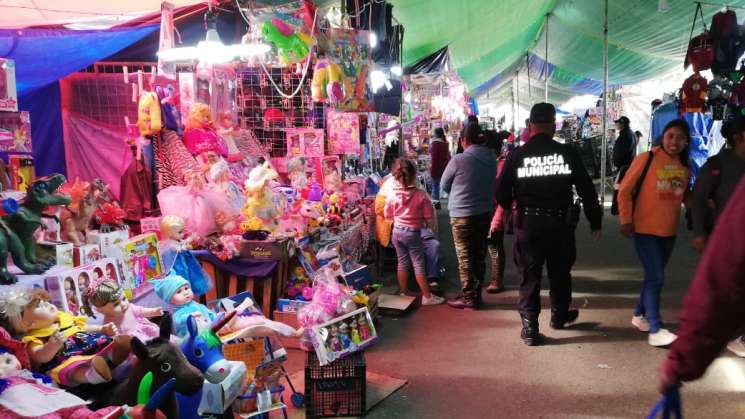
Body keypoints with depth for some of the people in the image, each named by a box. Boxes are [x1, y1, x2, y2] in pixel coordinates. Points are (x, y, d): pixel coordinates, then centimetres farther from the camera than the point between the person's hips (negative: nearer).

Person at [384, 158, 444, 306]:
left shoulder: (392, 194, -10)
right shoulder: (421, 194, -17)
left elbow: (388, 214, 3)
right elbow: (429, 217, -12)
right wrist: (423, 223, 8)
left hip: (397, 231, 4)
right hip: (413, 233, -4)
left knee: (402, 262, 15)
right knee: (419, 264, 4)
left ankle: (403, 293, 23)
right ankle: (427, 296, 10)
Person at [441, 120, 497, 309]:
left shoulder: (459, 160, -17)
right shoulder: (491, 159, -1)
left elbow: (444, 185, -4)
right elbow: (492, 184, 10)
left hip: (462, 215, -6)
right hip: (485, 213, 6)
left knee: (465, 259, 4)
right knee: (479, 256, 14)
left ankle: (468, 298, 11)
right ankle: (476, 295, 24)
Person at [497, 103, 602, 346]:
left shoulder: (516, 156, -6)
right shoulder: (567, 153, -6)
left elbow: (502, 195, -3)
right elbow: (587, 190, -3)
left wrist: (509, 208, 19)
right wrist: (595, 222, 7)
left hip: (528, 224, -1)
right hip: (561, 223, 1)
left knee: (529, 276, 8)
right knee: (560, 273, 20)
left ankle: (530, 328, 8)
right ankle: (559, 316, 38)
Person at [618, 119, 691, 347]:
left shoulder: (685, 166, 6)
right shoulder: (647, 159, -10)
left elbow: (684, 195, 18)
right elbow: (624, 191, -7)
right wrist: (626, 220, -12)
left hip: (669, 231, 6)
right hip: (645, 229, -6)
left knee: (654, 276, 15)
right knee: (656, 277, -10)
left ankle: (640, 315, 31)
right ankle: (655, 330, -7)